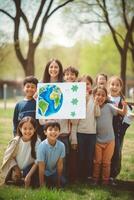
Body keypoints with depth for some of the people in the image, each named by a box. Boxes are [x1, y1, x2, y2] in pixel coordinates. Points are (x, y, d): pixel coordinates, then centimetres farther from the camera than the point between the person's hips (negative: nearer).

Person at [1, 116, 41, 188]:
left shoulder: (37, 142, -18)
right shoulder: (16, 141, -15)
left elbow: (37, 161, -17)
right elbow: (8, 156, -4)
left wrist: (29, 176, -22)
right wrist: (15, 168, -13)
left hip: (29, 169, -1)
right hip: (16, 169, 1)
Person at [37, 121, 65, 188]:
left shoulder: (61, 145, -20)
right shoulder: (42, 146, -28)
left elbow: (60, 165, -11)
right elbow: (41, 167, -24)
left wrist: (58, 182, -6)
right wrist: (42, 185, -22)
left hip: (53, 172, 3)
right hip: (43, 173, -3)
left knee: (62, 182, -9)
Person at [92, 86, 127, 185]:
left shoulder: (109, 106, -11)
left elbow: (123, 112, -20)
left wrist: (125, 106, -39)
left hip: (109, 140, -1)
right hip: (97, 140, 1)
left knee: (106, 162, 11)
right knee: (97, 161, 13)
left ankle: (105, 181, 24)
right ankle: (95, 180, 27)